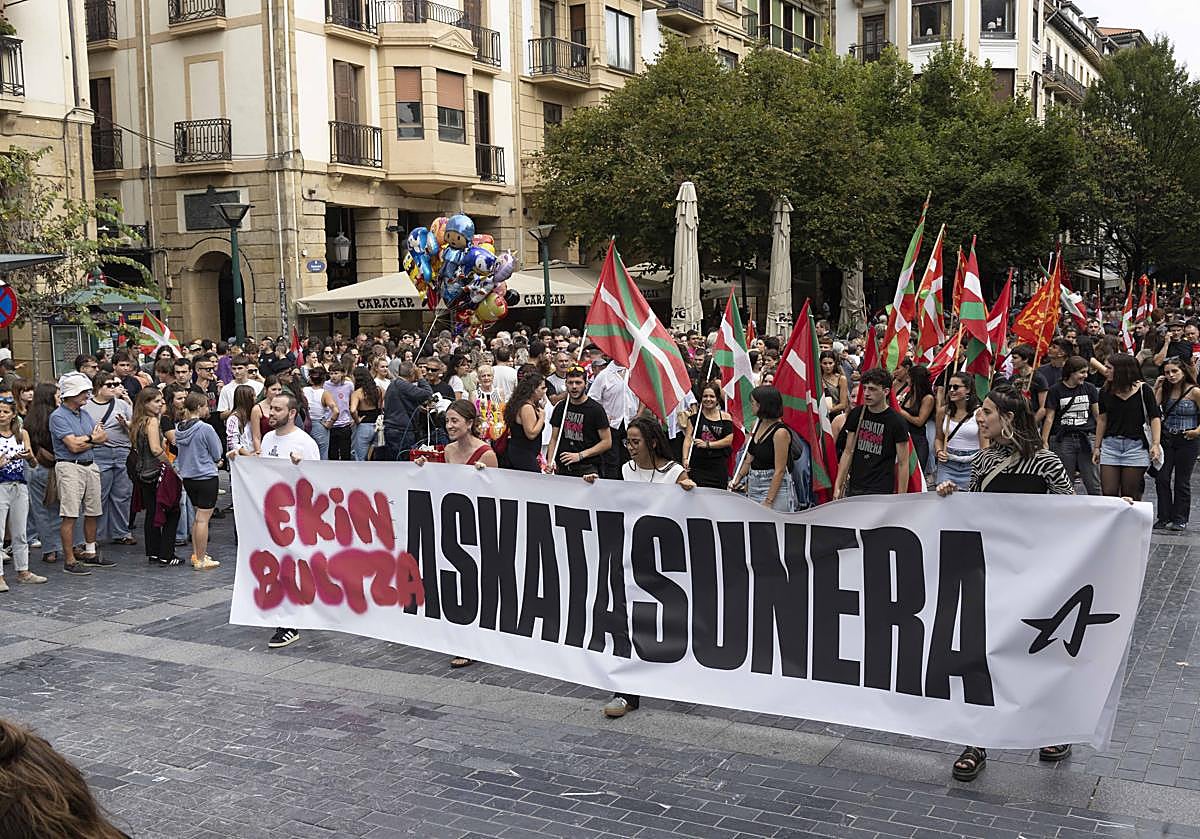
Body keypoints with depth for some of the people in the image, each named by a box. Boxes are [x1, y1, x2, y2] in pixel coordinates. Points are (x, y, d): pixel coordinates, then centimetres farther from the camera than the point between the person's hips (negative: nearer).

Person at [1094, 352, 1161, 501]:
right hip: (1110, 446, 3)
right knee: (1109, 494, -2)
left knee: (1130, 497, 2)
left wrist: (1155, 444, -12)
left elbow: (1155, 418, -1)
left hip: (1135, 446, -3)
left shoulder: (1143, 390, -3)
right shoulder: (1106, 392, 6)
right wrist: (1097, 447, 13)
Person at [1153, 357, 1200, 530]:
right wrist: (1156, 388, -9)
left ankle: (1180, 519, 16)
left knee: (1182, 481, 5)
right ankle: (1164, 517, 11)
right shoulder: (1164, 390, 5)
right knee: (1161, 478, 0)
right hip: (1166, 439, 4)